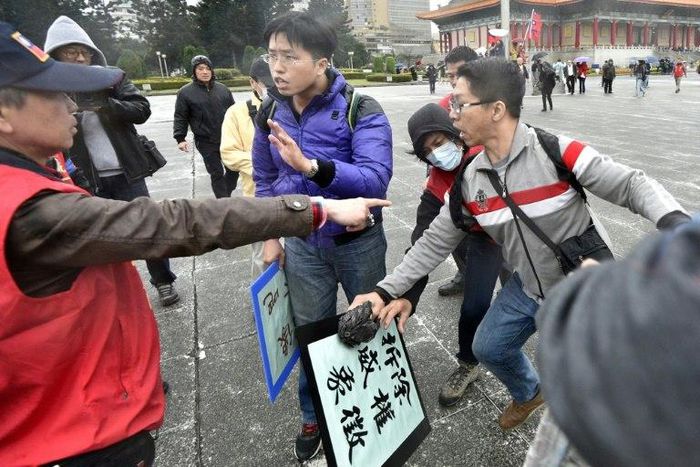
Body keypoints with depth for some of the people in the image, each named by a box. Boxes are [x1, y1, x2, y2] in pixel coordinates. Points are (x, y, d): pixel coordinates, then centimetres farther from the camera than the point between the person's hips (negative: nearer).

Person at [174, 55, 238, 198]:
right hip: (206, 142, -4)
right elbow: (180, 118, -2)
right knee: (217, 173, 1)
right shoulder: (185, 92, -2)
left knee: (233, 169, 10)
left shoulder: (222, 89, 9)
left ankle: (226, 195, 31)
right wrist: (180, 138, -10)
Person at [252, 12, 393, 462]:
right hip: (302, 244, 3)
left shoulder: (362, 111, -19)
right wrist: (270, 236, 8)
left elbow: (376, 179, -32)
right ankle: (315, 416, 39)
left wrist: (311, 166, -45)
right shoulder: (270, 113, -4)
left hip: (359, 241, -3)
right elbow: (264, 179, 9)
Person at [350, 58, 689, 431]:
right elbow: (435, 242, -3)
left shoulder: (557, 152, -25)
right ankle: (528, 394, 50)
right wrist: (387, 291, -7)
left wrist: (673, 220, -42)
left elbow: (632, 185, -20)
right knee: (488, 348, 17)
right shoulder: (469, 179, -9)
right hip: (527, 288, 5)